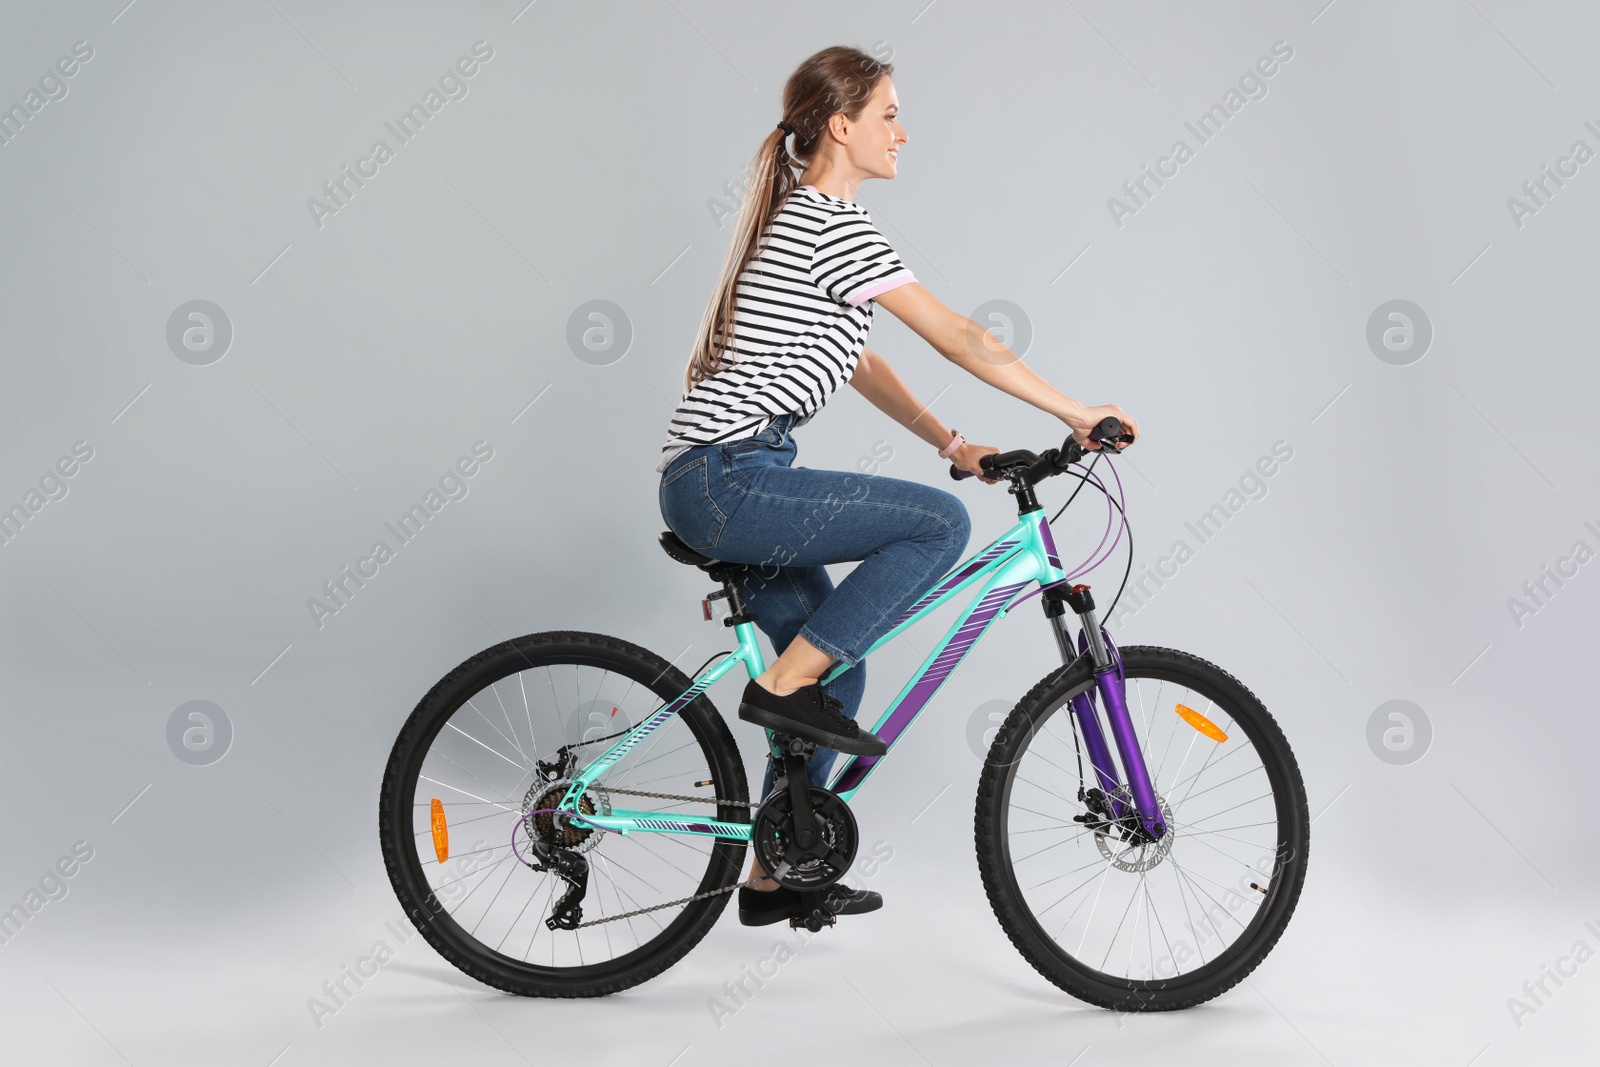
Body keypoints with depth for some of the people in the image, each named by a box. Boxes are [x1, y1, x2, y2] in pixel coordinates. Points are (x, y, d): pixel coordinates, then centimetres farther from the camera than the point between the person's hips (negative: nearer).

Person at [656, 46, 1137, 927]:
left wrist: (951, 443, 15)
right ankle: (784, 682, -8)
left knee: (836, 671, 14)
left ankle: (776, 876, 24)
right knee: (941, 523, -15)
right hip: (729, 481, -10)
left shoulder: (793, 218, 19)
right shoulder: (833, 222, -12)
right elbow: (959, 339, -13)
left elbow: (858, 364, 21)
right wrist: (1076, 413, -6)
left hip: (717, 483, 10)